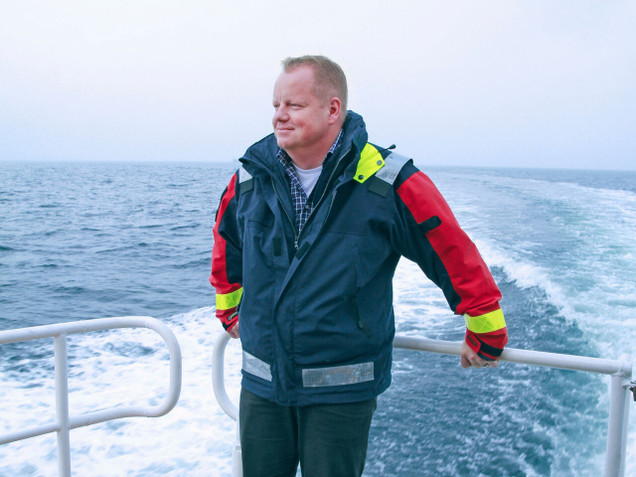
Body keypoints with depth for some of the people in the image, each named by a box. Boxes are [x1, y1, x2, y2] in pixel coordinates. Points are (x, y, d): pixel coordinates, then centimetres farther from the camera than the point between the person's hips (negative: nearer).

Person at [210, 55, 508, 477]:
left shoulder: (387, 182, -13)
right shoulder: (251, 177, -1)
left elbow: (456, 255, -5)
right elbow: (226, 244, 20)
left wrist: (486, 335, 3)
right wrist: (230, 312, 26)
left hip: (343, 391, -4)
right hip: (261, 383, 4)